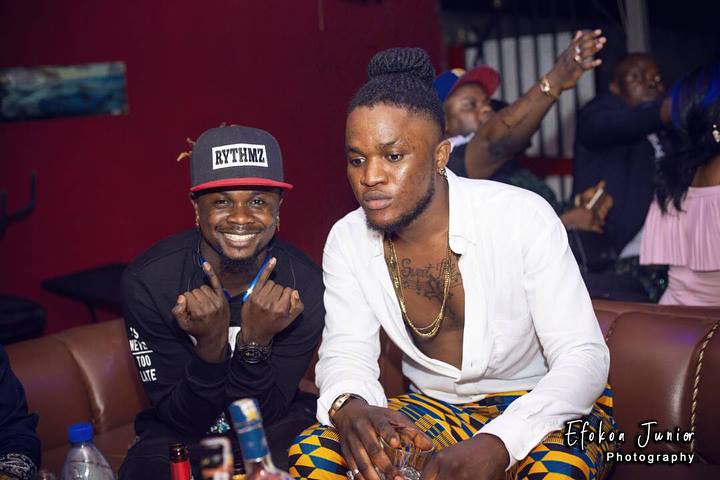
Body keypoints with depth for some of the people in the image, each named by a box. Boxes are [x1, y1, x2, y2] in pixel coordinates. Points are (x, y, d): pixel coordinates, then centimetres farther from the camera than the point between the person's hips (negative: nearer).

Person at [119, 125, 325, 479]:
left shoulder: (303, 284, -18)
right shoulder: (147, 281, -19)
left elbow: (261, 415, -14)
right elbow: (183, 419, -15)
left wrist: (256, 343, -31)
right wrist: (211, 345, -33)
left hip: (276, 424, 1)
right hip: (180, 434, 0)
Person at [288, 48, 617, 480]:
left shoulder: (523, 217, -19)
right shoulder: (347, 241, -5)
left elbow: (584, 356, -21)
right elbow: (345, 353, -8)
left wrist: (496, 444, -39)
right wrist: (349, 406, -36)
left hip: (540, 404, -3)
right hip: (434, 409, 4)